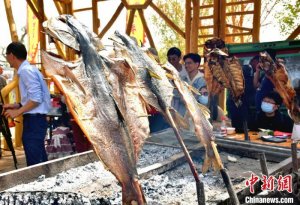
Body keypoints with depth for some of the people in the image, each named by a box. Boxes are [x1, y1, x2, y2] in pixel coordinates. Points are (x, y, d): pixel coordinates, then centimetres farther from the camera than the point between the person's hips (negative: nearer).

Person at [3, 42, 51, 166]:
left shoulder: (26, 71, -13)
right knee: (39, 159, 13)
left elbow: (36, 98, -20)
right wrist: (16, 105, 14)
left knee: (34, 162, -7)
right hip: (34, 120, 10)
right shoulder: (27, 70, 17)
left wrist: (17, 112, -14)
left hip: (34, 120, -10)